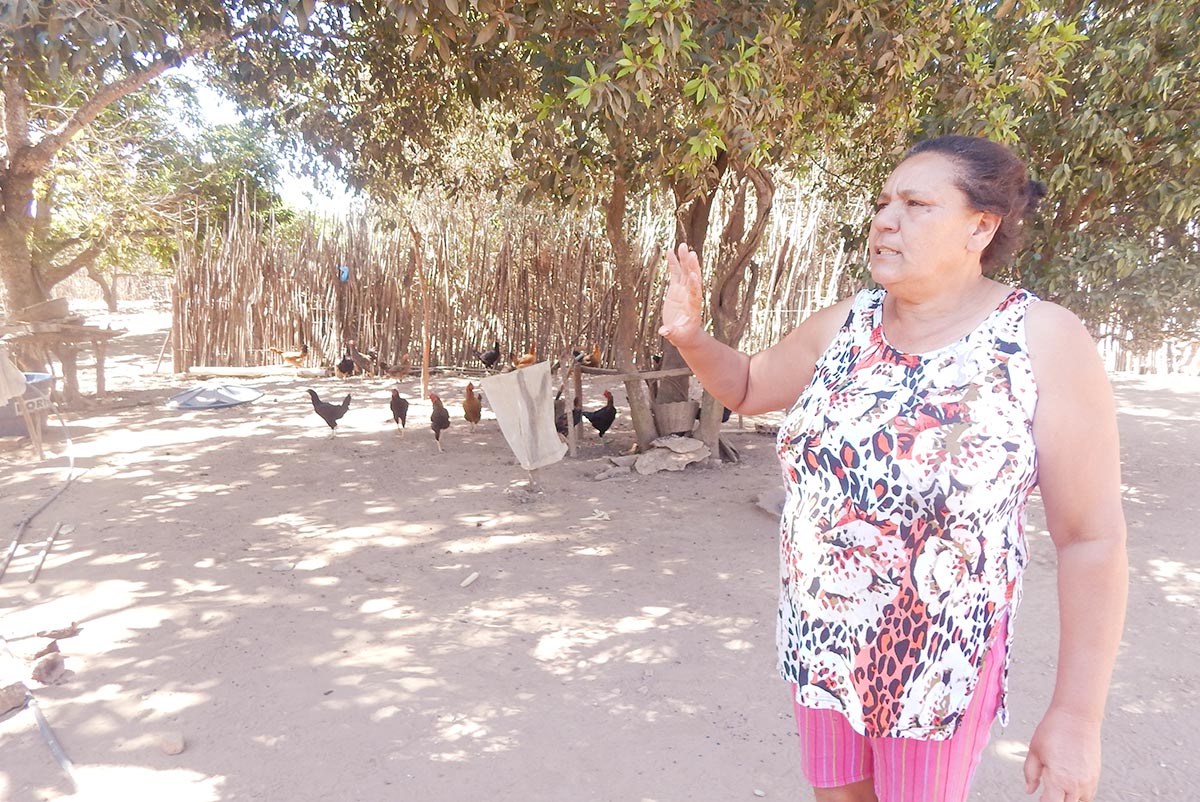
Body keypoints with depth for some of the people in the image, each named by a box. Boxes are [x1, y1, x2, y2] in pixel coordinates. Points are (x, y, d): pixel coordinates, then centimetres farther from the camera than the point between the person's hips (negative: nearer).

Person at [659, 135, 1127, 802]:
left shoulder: (1045, 340, -16)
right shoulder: (844, 325, -4)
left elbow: (1093, 538, -14)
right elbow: (747, 387, 12)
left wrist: (1078, 714, -13)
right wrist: (690, 334, -8)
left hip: (940, 657, -4)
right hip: (821, 635, 4)